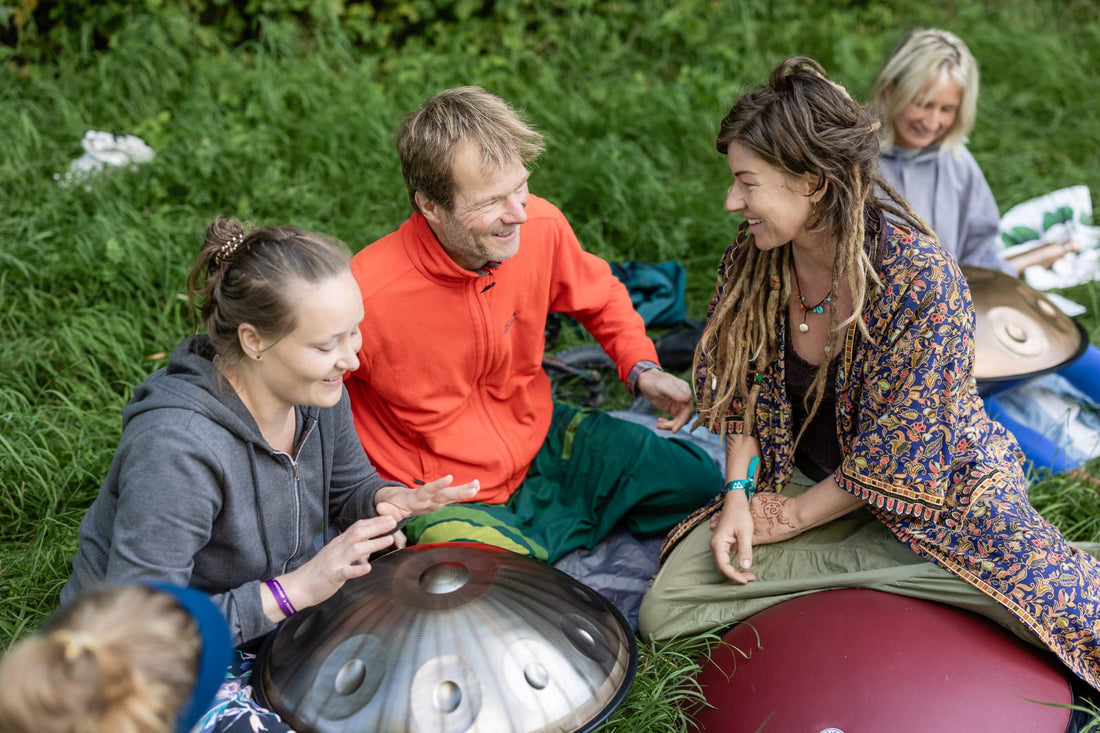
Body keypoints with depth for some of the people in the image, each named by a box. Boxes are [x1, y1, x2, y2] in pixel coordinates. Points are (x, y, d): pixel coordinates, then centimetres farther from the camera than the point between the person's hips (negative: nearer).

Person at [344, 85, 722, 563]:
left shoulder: (541, 226, -14)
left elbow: (600, 296, 10)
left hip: (544, 443, 6)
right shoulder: (366, 296, -31)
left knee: (701, 483, 6)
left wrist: (641, 368, -4)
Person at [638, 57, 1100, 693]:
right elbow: (744, 390, 2)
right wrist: (737, 493, -10)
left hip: (931, 492, -5)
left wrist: (793, 515, -13)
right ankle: (892, 571, -4)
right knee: (663, 611, -12)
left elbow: (896, 456, -20)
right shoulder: (751, 262, -9)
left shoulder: (921, 278, -26)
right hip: (804, 482, 6)